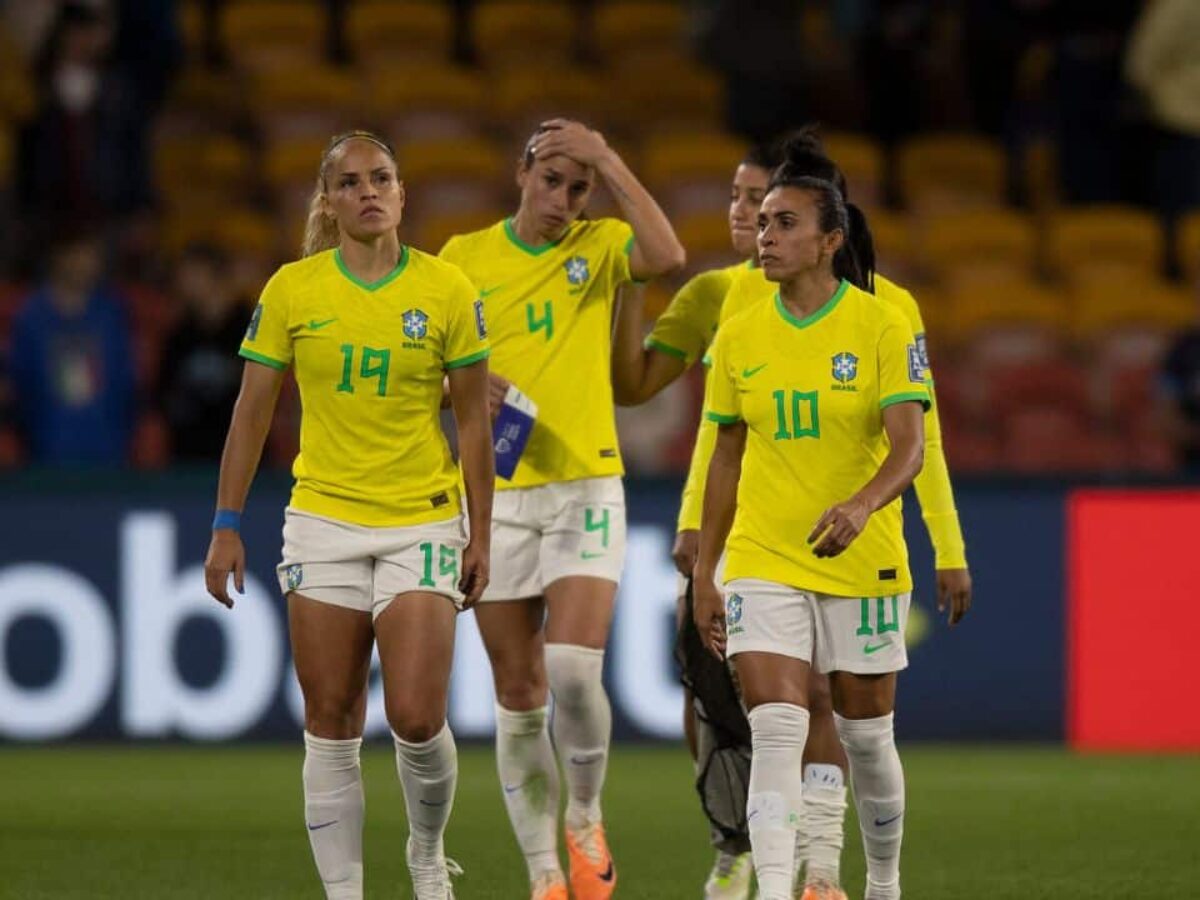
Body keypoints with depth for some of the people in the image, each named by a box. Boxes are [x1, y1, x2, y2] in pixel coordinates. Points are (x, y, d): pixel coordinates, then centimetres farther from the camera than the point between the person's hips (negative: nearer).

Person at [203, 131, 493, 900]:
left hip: (422, 522, -1)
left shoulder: (447, 289, -3)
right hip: (323, 521, 1)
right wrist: (227, 526, 2)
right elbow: (252, 412, 5)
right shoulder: (292, 290, -1)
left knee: (417, 719, -10)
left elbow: (474, 419, 3)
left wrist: (482, 532, 2)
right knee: (332, 728, 2)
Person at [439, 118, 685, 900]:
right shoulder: (465, 258, 5)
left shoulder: (600, 246, 2)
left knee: (575, 669, -19)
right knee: (520, 698, 3)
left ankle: (586, 816, 6)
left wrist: (609, 162, -17)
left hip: (587, 488, -2)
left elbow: (667, 255, -19)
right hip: (497, 494, 2)